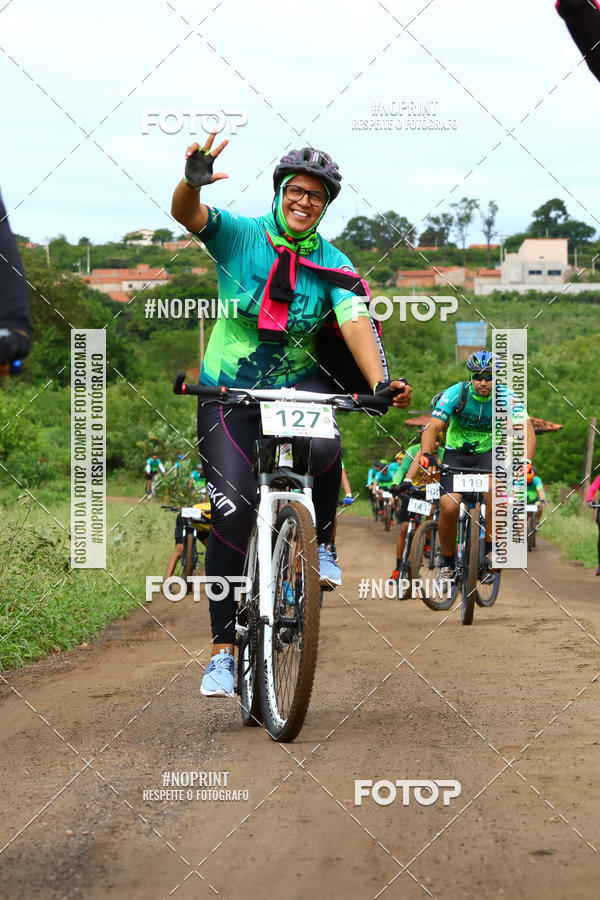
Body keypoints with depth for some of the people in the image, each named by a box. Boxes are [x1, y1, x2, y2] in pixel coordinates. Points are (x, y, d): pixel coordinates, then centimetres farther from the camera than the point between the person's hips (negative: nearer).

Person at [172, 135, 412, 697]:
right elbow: (186, 214, -23)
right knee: (233, 512, -12)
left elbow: (355, 323, -16)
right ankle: (223, 649, -2)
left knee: (322, 447, -34)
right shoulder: (238, 235, -6)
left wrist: (380, 383, -34)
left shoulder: (332, 265, -3)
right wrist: (193, 182, -47)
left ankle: (322, 545, -4)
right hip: (230, 393, -1)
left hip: (298, 386, 1)